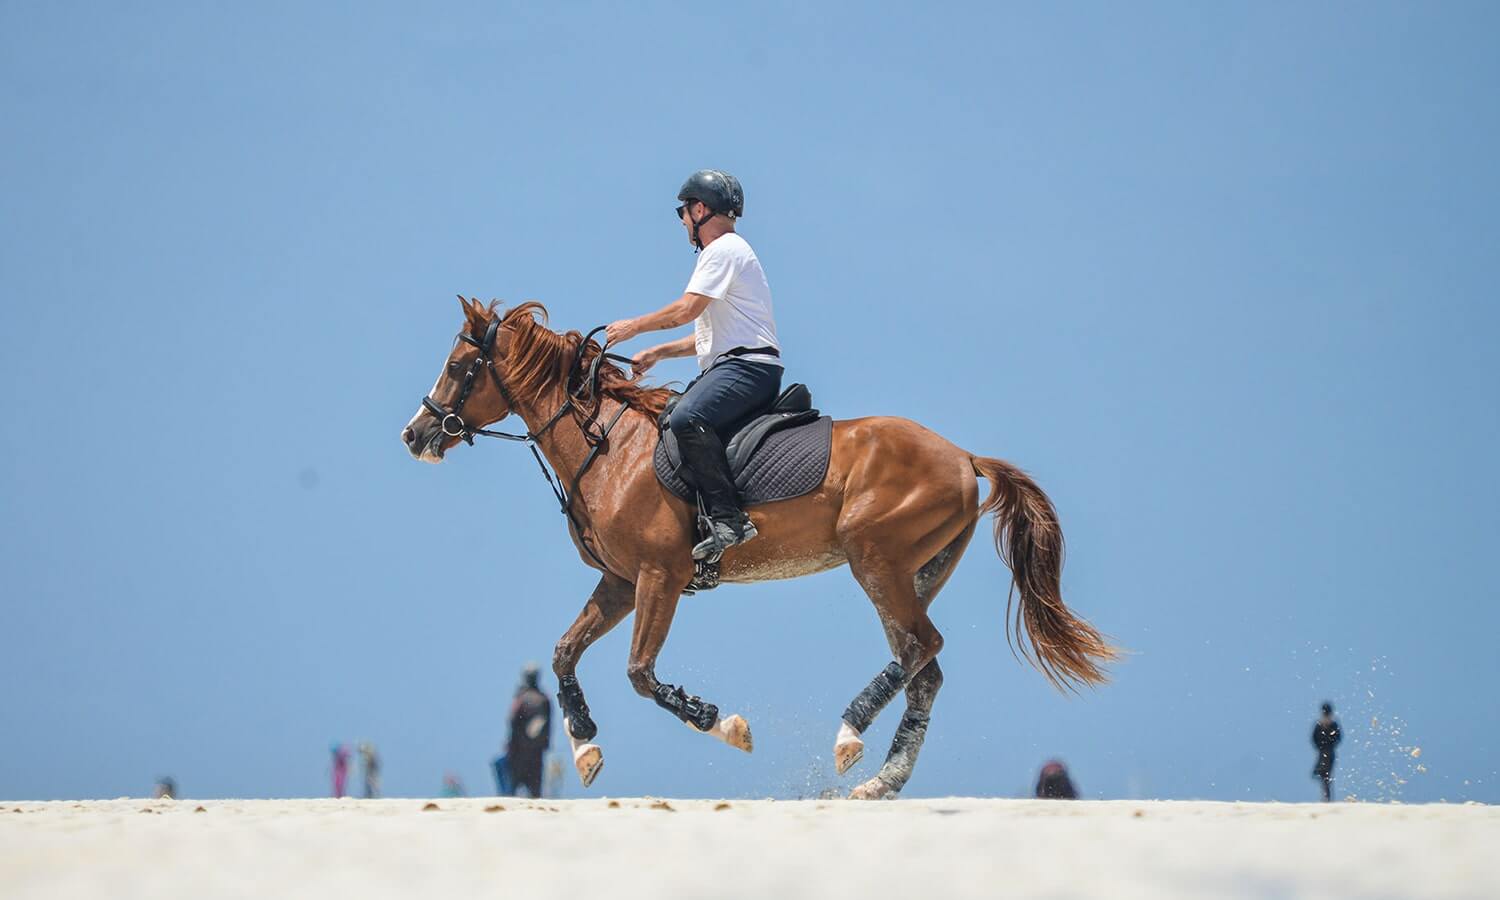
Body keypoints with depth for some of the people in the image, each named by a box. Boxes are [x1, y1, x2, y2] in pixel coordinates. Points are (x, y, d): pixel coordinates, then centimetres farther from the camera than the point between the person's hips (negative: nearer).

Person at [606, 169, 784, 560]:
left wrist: (634, 326, -2)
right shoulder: (723, 253, 29)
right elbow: (709, 334, 30)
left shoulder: (725, 249, -5)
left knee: (686, 418, -32)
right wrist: (658, 353, 23)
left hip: (748, 365, -11)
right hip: (732, 363, 11)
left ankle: (727, 519, -38)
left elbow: (687, 309, -15)